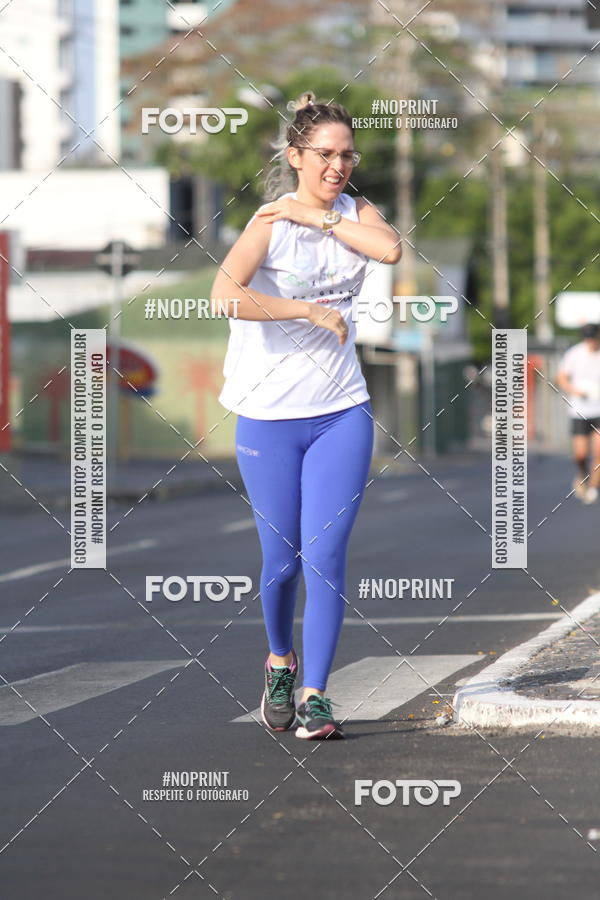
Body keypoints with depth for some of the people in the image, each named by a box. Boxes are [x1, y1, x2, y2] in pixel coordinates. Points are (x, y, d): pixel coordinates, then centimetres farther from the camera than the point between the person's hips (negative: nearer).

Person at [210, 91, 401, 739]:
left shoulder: (356, 213, 5)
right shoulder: (269, 223, -9)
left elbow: (390, 249, -18)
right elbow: (225, 296, -26)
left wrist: (317, 216, -15)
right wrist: (313, 311, -21)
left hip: (342, 413, 2)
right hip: (268, 417, -2)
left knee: (324, 555, -6)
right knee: (282, 560, 3)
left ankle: (315, 697, -1)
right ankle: (280, 661, 31)